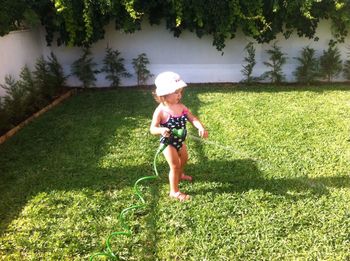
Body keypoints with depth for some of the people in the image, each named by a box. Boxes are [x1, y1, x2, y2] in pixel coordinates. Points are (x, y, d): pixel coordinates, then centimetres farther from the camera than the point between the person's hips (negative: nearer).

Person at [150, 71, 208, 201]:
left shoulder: (181, 106, -8)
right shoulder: (161, 111, -25)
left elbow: (193, 118, -14)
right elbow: (153, 129, -24)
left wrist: (201, 128, -33)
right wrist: (161, 130, -46)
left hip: (180, 141, 7)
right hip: (168, 142, -7)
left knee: (184, 159, 29)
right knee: (175, 166, 0)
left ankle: (180, 175, 60)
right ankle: (174, 191, 19)